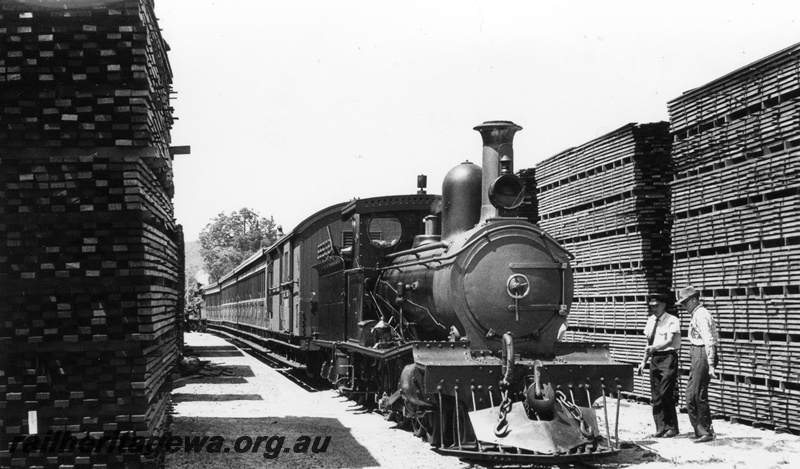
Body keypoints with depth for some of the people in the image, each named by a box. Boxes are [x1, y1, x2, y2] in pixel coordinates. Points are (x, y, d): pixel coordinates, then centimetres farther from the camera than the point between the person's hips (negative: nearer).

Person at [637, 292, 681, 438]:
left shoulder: (672, 321, -8)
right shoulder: (651, 320, 13)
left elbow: (669, 341, -21)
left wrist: (654, 347, -36)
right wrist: (644, 361, 15)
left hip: (668, 357, -7)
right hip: (655, 358, 7)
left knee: (665, 394, -11)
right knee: (655, 396, 6)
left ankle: (672, 428, 0)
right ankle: (661, 427, 13)